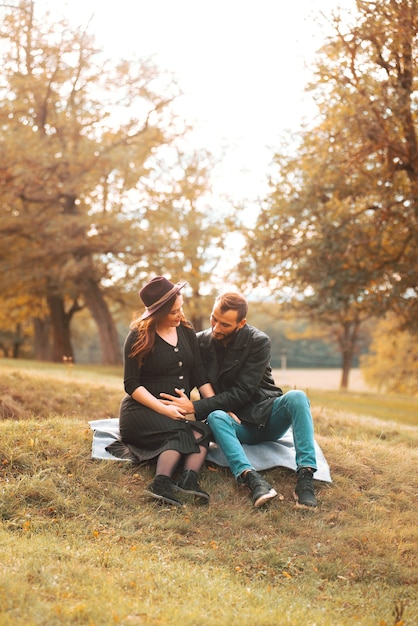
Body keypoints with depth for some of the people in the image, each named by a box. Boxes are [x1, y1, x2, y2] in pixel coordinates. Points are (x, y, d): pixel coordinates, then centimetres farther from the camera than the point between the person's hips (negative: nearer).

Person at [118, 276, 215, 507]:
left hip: (180, 411, 5)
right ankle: (161, 483, -52)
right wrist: (164, 409, -20)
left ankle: (189, 480, -49)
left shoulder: (186, 331, 9)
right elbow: (131, 384, -8)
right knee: (183, 434, -33)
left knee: (202, 432, -28)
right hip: (142, 411, -5)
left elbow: (199, 374, 6)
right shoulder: (139, 336, -4)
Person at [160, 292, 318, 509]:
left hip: (267, 416, -1)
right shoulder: (200, 342, -2)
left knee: (296, 398, -30)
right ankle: (251, 478, -53)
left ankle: (305, 478, -42)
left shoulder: (258, 342, -12)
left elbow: (242, 393, -17)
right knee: (215, 417, -33)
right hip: (237, 424, 1)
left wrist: (195, 408, -24)